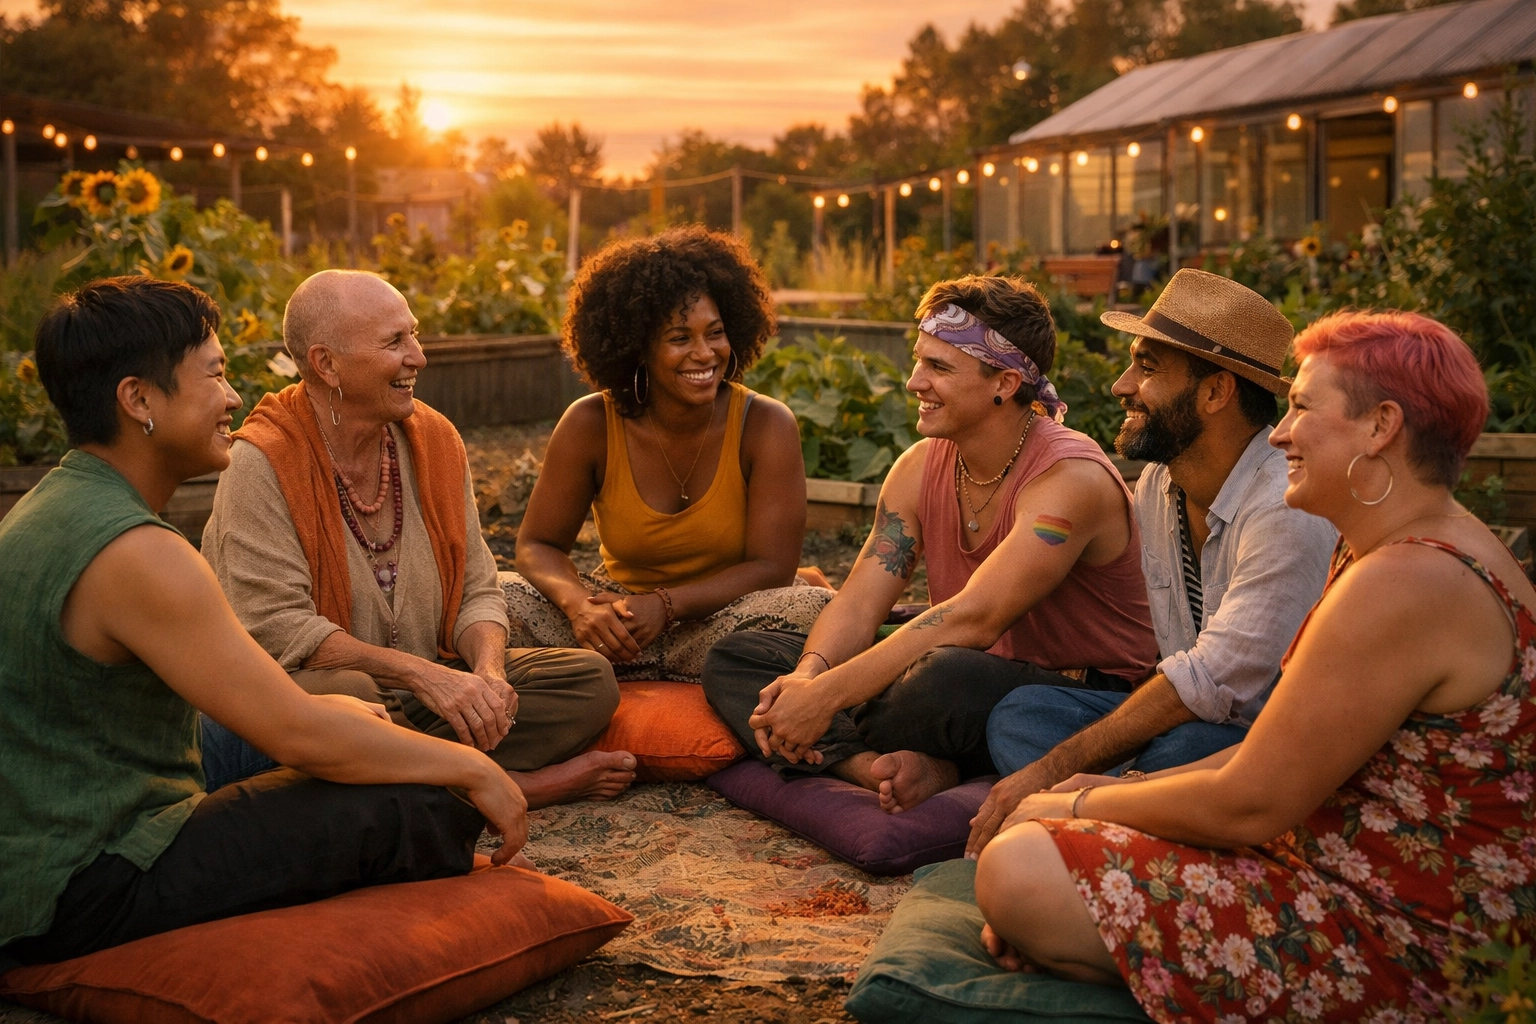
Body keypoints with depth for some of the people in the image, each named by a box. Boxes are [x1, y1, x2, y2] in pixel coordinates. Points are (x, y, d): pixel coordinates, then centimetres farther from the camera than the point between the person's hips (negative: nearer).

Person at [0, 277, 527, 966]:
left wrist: (327, 710, 13)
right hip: (82, 894, -11)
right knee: (420, 810, -17)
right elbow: (299, 735, -23)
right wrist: (472, 768, -12)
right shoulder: (135, 553, -24)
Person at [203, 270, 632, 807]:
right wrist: (421, 673, -28)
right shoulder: (263, 461, -15)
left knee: (591, 679, -6)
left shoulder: (435, 440, 4)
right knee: (344, 693, -39)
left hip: (430, 687, 6)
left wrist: (487, 672, -16)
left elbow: (476, 592, 6)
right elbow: (275, 627, -22)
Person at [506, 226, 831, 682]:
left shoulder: (766, 425, -13)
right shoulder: (590, 425, -9)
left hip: (719, 621, -1)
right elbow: (538, 546, -5)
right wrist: (579, 605, -28)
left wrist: (666, 605, -29)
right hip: (621, 612, 2)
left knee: (813, 609, -32)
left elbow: (771, 568, -15)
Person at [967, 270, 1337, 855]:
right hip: (1193, 718, 8)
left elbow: (1211, 684, -27)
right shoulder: (1156, 483, 5)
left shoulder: (1288, 510, -23)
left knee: (1184, 750, -37)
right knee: (1019, 713, -9)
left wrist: (1052, 769, -24)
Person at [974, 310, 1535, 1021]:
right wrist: (1109, 795, 6)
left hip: (1399, 949, -11)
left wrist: (1083, 805, -5)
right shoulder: (1431, 550, 12)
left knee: (1017, 874, -20)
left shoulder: (1405, 584, -23)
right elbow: (1280, 752, 13)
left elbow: (1249, 805, -21)